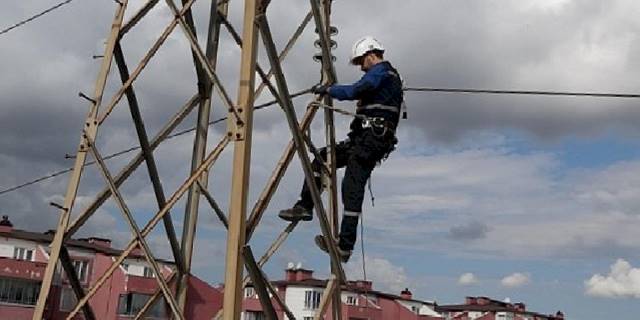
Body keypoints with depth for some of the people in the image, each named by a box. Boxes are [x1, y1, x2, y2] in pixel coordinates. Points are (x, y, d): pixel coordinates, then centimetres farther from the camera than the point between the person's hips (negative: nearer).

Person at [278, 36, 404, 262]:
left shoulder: (380, 71, -5)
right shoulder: (391, 75, 27)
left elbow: (355, 91, -21)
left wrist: (327, 89, -8)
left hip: (370, 139, -10)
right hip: (366, 139, 10)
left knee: (352, 188, -12)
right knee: (321, 159, 12)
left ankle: (345, 246, -12)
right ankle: (304, 206, 9)